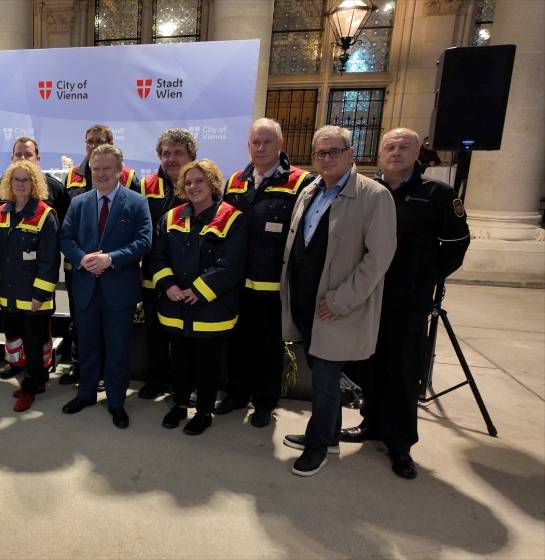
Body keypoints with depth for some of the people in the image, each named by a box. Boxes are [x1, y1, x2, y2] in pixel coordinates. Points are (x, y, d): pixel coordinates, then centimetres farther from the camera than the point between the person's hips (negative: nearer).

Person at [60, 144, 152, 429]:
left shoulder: (137, 202, -4)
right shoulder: (78, 202, 9)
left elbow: (143, 241, -12)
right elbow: (65, 238, 6)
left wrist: (111, 258, -22)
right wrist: (82, 259, -14)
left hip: (120, 288, -3)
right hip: (85, 286, 4)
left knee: (117, 348, 8)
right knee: (88, 345, 18)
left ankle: (116, 402, 25)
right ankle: (86, 393, 39)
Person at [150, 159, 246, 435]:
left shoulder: (231, 219, -9)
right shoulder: (171, 217, 7)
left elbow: (230, 266, -16)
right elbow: (158, 256, 5)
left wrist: (198, 291, -18)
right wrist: (167, 285, -11)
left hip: (211, 309, -4)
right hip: (176, 307, 5)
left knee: (208, 362, 11)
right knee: (180, 358, 20)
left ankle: (205, 411, 31)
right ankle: (179, 403, 41)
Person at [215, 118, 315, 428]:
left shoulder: (301, 183, -9)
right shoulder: (236, 182, 8)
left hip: (276, 284, -4)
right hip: (238, 281, 5)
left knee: (270, 346, 13)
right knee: (239, 340, 18)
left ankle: (265, 402, 32)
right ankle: (238, 392, 39)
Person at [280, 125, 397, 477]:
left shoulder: (374, 195, -11)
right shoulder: (309, 192, 11)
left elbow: (379, 256, -16)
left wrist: (339, 301, -18)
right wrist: (293, 295, 9)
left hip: (335, 310, -6)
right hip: (304, 304, 7)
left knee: (325, 379, 5)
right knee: (322, 375, 19)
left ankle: (319, 443, 29)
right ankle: (328, 435, 39)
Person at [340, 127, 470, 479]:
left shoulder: (437, 194, -2)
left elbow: (456, 244, 2)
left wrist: (427, 280, -2)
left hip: (410, 302, -2)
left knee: (405, 372, 6)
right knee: (373, 366, 14)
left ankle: (400, 442, 23)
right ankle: (373, 424, 34)